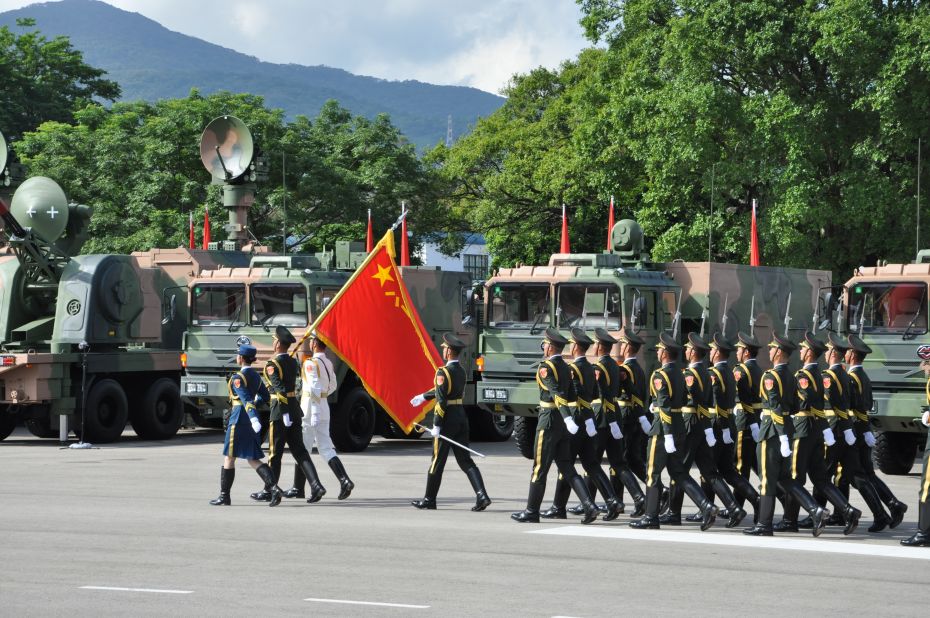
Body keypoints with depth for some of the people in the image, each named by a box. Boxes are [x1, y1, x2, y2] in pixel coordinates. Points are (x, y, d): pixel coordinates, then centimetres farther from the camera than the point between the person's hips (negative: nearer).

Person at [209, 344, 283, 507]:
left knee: (229, 457, 4)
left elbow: (246, 398, -25)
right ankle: (273, 488, -11)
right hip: (251, 420, 8)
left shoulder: (238, 377, -13)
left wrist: (253, 417, -36)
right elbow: (265, 396, 20)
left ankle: (224, 496, 10)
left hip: (239, 418, -8)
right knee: (253, 459, 8)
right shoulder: (256, 376, 11)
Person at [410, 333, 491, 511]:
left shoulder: (443, 372, -16)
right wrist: (423, 396, 35)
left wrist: (436, 426, -17)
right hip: (461, 418, 7)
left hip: (448, 420, -7)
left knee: (437, 460, 4)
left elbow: (441, 401, -20)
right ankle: (481, 495, -7)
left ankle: (429, 500, 15)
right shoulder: (461, 372, 11)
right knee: (465, 460, 7)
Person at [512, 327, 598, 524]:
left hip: (549, 421, -8)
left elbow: (557, 394, -25)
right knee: (567, 467, 8)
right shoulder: (566, 368, 12)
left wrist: (567, 418, -33)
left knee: (539, 468, 2)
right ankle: (589, 506, -5)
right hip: (562, 424, 8)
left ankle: (531, 512, 11)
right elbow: (572, 396, 16)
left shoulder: (546, 367, -14)